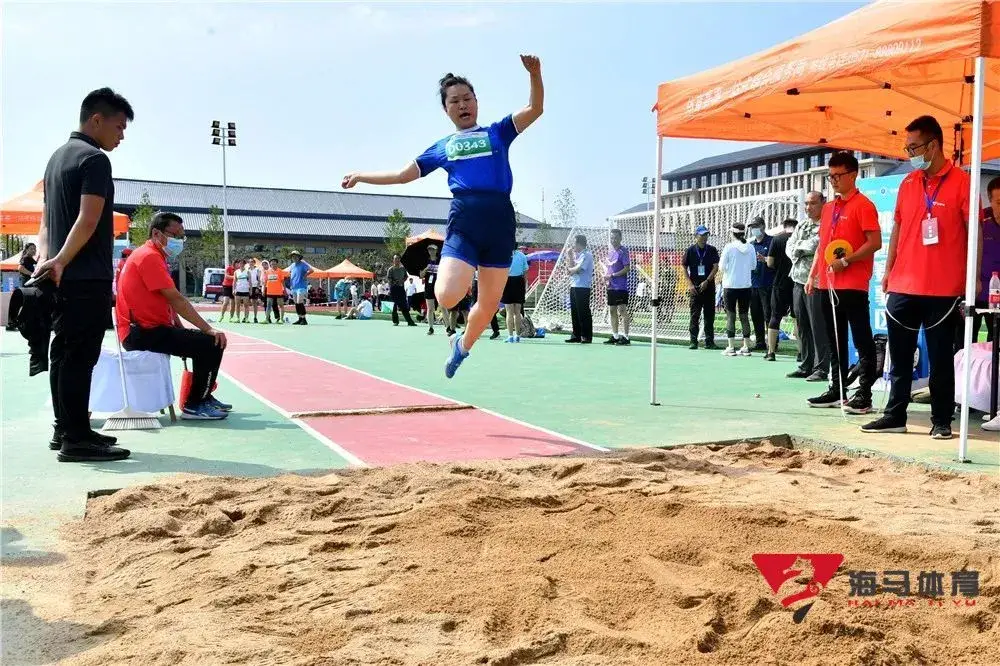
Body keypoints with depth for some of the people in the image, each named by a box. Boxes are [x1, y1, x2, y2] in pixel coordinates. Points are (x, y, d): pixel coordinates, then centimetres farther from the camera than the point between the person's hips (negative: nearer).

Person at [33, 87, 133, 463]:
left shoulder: (57, 157, 19)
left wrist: (45, 259, 6)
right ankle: (76, 439, -5)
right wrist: (60, 261, -21)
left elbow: (46, 220, 17)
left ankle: (65, 430, 20)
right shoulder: (95, 159, -11)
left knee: (64, 353, 12)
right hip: (88, 277, -9)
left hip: (62, 277, 10)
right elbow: (88, 220, -21)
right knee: (80, 356, -8)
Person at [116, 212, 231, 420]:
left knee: (203, 341, 21)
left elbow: (169, 301, 16)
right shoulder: (149, 257, -14)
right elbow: (176, 300, -20)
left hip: (149, 328, 11)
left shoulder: (155, 257, 19)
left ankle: (204, 397, 28)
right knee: (212, 344, -17)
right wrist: (208, 329, -19)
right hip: (142, 333, -11)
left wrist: (182, 331, 5)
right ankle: (194, 406, -7)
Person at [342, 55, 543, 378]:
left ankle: (462, 345, 34)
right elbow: (402, 175, 27)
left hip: (500, 223, 0)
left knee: (489, 304, 6)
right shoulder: (441, 147, 20)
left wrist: (535, 74, -12)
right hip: (464, 223, 0)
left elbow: (534, 109, 4)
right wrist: (361, 176, 26)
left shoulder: (497, 133, 17)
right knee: (447, 297, -22)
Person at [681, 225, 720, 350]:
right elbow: (684, 268, 5)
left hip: (709, 287, 1)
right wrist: (690, 285, -4)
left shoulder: (712, 250, 4)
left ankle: (709, 341, 7)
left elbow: (716, 267, -1)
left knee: (710, 315, 2)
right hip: (695, 287, -1)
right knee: (694, 315, 0)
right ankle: (693, 341, 4)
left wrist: (707, 281, -12)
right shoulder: (690, 250, 3)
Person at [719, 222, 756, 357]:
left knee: (731, 315, 1)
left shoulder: (729, 247, -10)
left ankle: (731, 347, -1)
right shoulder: (751, 248, 1)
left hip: (730, 286, -4)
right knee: (744, 316, 9)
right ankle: (746, 347, 10)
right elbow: (754, 266, 10)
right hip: (746, 286, 4)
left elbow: (721, 267, -8)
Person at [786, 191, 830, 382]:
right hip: (798, 281, 7)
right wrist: (805, 250, -6)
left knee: (818, 327, -6)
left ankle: (821, 369, -1)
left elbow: (815, 245, -18)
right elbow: (789, 248, 12)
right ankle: (805, 366, 19)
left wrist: (799, 247, 0)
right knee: (802, 325, 11)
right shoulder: (801, 225, 17)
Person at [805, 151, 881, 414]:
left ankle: (864, 395, -2)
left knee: (862, 340, -3)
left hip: (853, 285, -8)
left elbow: (875, 242, -13)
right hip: (828, 284, 8)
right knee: (835, 341, 12)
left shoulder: (863, 205, -6)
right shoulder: (828, 208, 17)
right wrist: (812, 275, 15)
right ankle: (836, 391, 19)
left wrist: (845, 261, -17)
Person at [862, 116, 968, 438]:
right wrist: (888, 271, 12)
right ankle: (895, 415, 19)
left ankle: (941, 421, 13)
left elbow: (974, 231, -6)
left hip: (943, 289, -5)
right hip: (903, 287, 5)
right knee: (899, 357, 10)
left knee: (940, 358, 4)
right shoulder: (907, 184, 11)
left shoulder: (960, 181, -5)